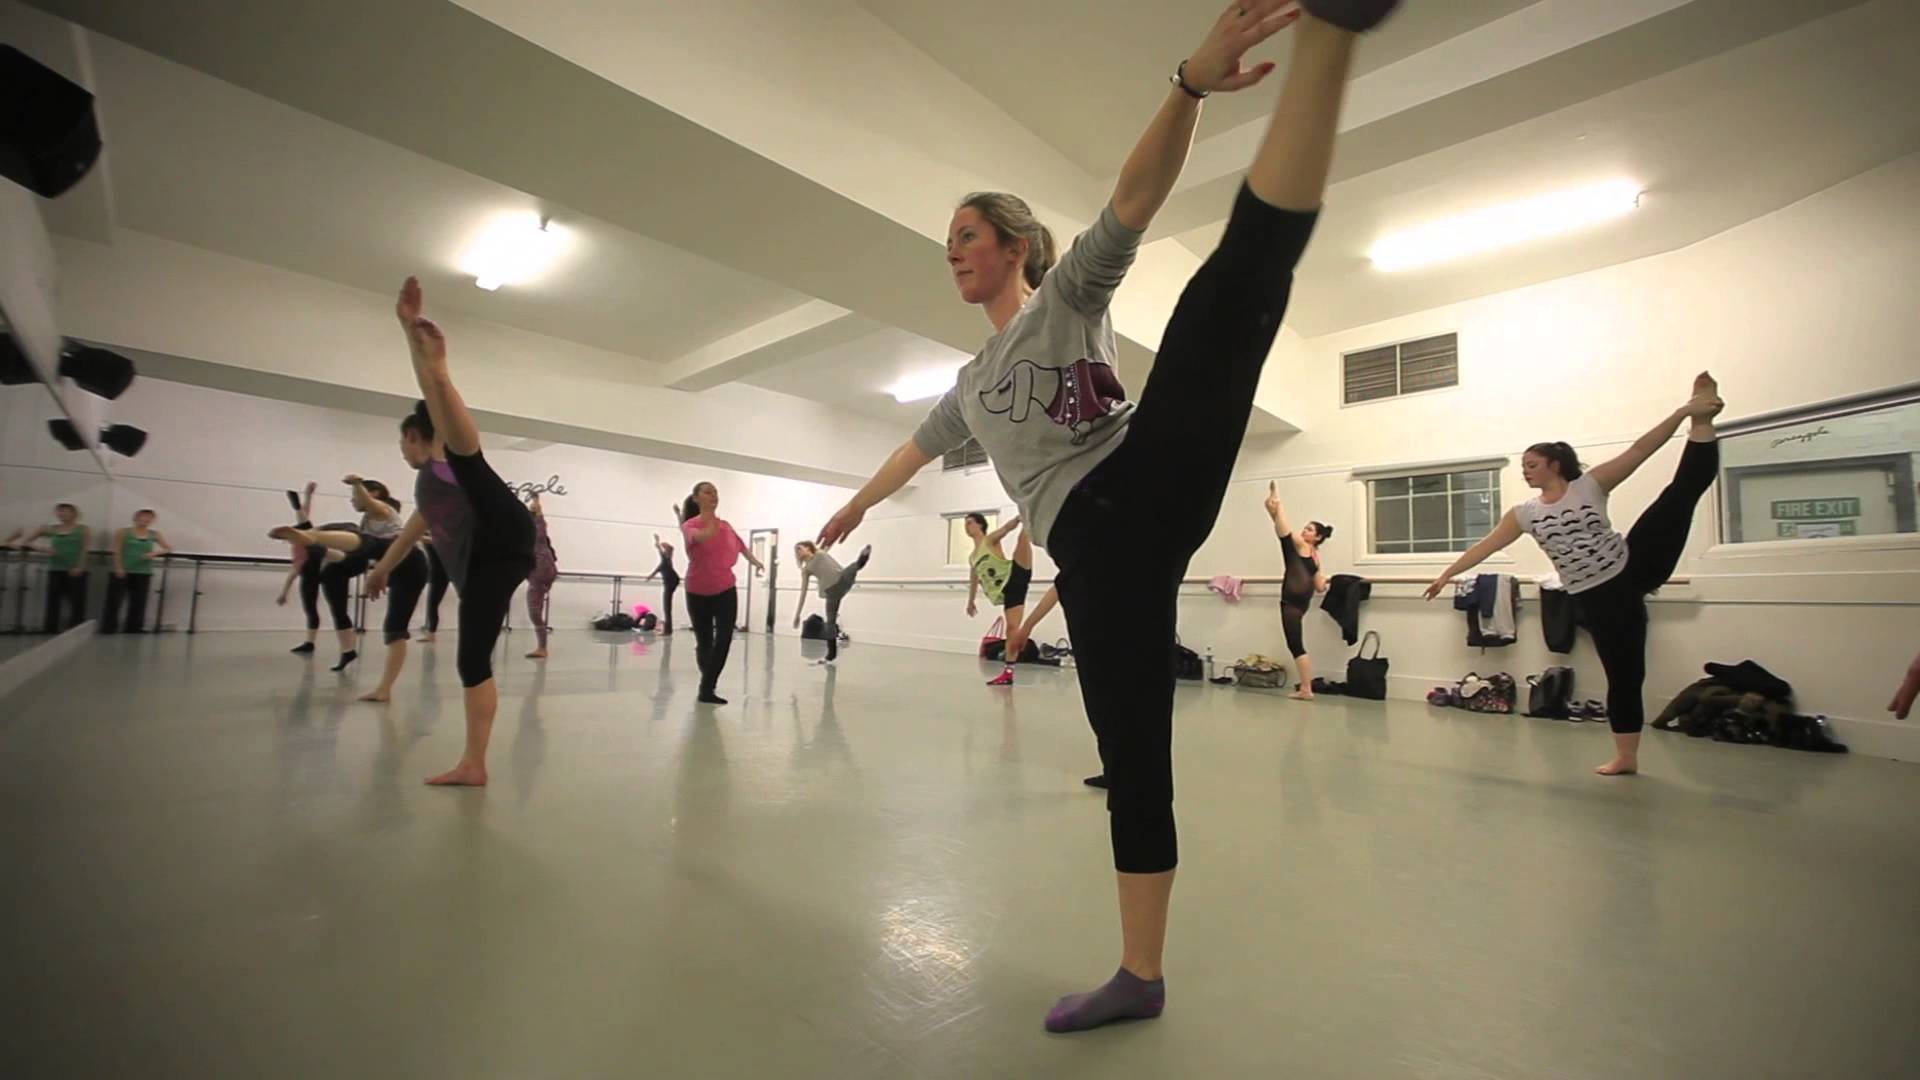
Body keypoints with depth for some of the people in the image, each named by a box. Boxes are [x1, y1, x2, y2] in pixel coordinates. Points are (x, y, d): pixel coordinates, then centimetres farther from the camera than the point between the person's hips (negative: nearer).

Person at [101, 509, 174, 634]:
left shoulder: (154, 534, 7)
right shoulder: (123, 532, 0)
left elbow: (169, 549, 4)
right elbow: (116, 551, -4)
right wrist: (118, 568, -14)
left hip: (143, 574, 2)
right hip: (122, 572, -2)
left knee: (138, 603, 6)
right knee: (114, 601, -1)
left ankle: (133, 630, 13)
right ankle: (108, 629, 5)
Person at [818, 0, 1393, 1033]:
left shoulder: (1069, 296, 15)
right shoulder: (971, 384, 30)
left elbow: (1133, 201, -3)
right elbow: (916, 449, 43)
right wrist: (857, 504, 56)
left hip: (1153, 475, -4)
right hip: (1093, 548, 4)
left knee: (1241, 275, -25)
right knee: (1130, 751, 2)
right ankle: (1139, 974, 11)